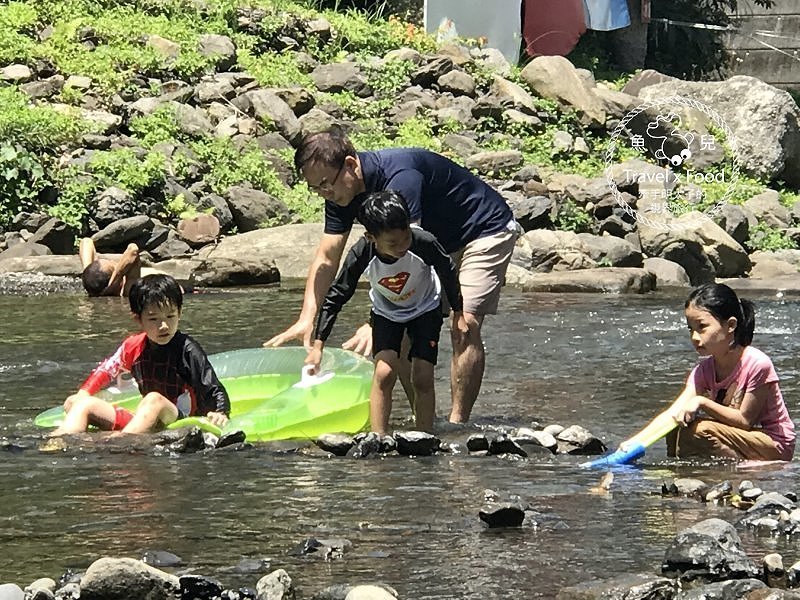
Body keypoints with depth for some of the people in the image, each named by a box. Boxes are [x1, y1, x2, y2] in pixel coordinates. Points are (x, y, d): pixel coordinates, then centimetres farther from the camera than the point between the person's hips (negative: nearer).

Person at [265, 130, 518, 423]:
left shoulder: (399, 177, -36)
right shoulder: (341, 193, -10)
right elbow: (326, 259, -7)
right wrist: (307, 319, -19)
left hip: (486, 232, -9)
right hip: (439, 242, 9)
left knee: (464, 325, -23)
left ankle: (457, 423, -20)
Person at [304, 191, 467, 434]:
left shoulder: (424, 243, -36)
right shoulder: (362, 255, -33)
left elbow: (448, 274, -14)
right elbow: (335, 297, -20)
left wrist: (458, 311, 0)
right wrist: (318, 345, -20)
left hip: (425, 310, 0)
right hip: (386, 312, 0)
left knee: (422, 378, -7)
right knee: (384, 372, -17)